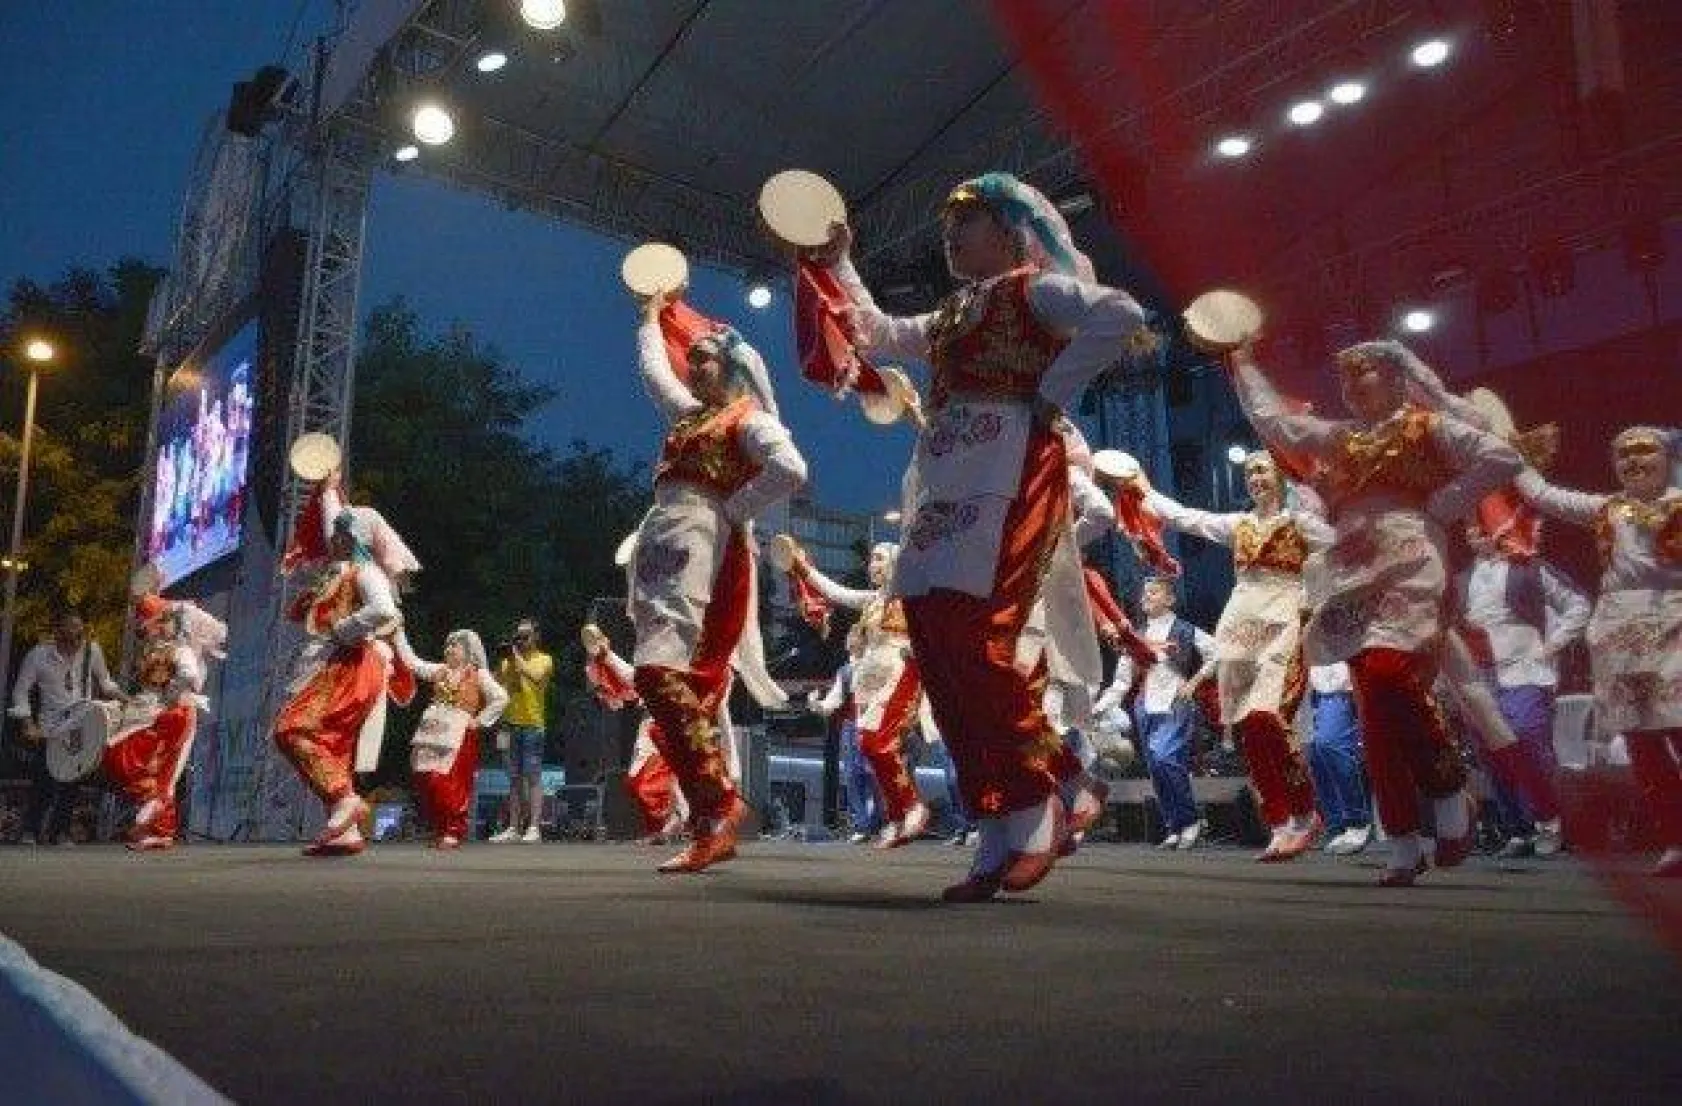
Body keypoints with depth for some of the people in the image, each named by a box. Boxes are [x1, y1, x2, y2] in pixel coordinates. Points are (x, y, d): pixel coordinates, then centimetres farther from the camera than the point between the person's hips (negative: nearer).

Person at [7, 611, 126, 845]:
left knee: (70, 785, 3)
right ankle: (30, 834, 11)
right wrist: (27, 724, -7)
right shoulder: (39, 654, -7)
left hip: (83, 728, 2)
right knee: (43, 784, -5)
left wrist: (123, 698, -1)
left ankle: (60, 833, 15)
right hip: (49, 732, -2)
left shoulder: (92, 650, -1)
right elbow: (20, 690, 0)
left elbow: (104, 681, 15)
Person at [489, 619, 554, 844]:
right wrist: (505, 658, -7)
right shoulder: (509, 661, 15)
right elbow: (496, 682, 3)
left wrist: (517, 656, -14)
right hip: (511, 724, 5)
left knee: (533, 777, -7)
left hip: (533, 725, -5)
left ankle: (534, 828, -8)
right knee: (514, 779, 7)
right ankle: (513, 828, 10)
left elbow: (535, 676, -17)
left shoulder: (544, 659, 2)